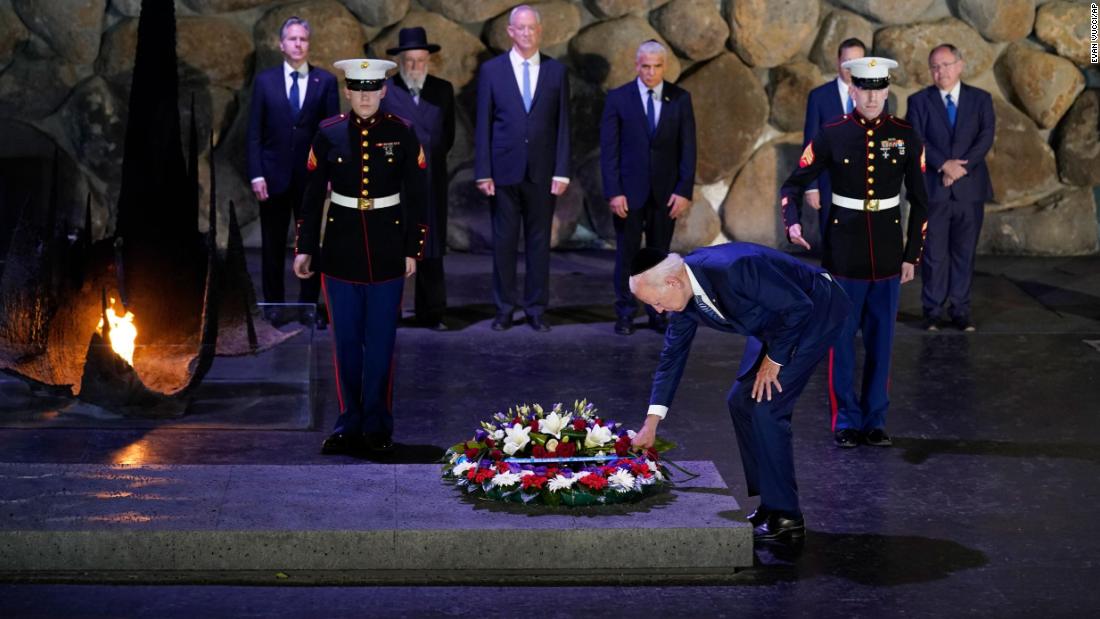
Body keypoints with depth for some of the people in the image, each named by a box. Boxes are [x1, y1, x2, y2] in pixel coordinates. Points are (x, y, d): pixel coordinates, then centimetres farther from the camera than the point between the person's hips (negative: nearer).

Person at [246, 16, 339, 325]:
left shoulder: (325, 81, 2)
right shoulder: (265, 80, 3)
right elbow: (254, 132, 2)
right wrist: (256, 175, -6)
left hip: (311, 175, 0)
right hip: (274, 175, 0)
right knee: (272, 247, 6)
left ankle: (309, 306, 13)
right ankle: (274, 307, 14)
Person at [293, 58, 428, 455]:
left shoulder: (402, 134, -1)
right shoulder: (328, 134, 1)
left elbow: (416, 196, 3)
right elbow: (312, 196, 6)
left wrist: (413, 249, -1)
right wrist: (305, 249, 3)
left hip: (387, 253, -1)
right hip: (341, 251, 1)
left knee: (381, 344, 4)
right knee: (346, 343, 6)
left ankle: (377, 426, 14)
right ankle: (349, 425, 16)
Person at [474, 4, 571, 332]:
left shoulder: (556, 70, 4)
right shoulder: (491, 70, 2)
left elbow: (562, 124, 3)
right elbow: (483, 124, 2)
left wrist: (562, 171, -3)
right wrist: (483, 172, -4)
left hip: (542, 171, 1)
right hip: (504, 170, -1)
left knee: (539, 241, 5)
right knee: (504, 241, 5)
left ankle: (536, 308, 13)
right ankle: (504, 308, 13)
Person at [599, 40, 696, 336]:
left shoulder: (680, 98, 2)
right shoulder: (618, 98, -2)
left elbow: (688, 148, 2)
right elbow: (608, 149, -3)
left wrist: (685, 190, -6)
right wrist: (613, 191, -10)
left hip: (666, 192, 1)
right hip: (629, 190, -1)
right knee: (627, 254, 4)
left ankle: (658, 313, 14)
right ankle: (625, 314, 12)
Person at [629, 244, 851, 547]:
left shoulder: (734, 269, -35)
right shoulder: (682, 294, -7)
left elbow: (798, 306, -26)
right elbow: (672, 355, 4)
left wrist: (774, 360, -15)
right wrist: (650, 425, 3)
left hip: (815, 313, -9)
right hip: (775, 322, 9)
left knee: (765, 407, -14)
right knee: (741, 401, 7)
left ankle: (786, 519, -5)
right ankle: (772, 504, 17)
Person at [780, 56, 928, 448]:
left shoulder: (905, 136, 0)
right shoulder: (831, 135, -4)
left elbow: (919, 202, 6)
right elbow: (793, 185, -2)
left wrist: (912, 255, 3)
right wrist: (792, 223, -20)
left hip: (888, 255, 1)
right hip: (844, 254, -1)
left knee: (881, 340, 8)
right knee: (842, 339, 4)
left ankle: (875, 420, 18)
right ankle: (846, 421, 14)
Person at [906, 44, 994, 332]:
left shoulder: (980, 99, 8)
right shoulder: (919, 101, 5)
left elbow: (986, 137, -3)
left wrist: (961, 165, -15)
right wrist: (944, 164, -18)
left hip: (970, 188, 1)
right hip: (933, 188, -1)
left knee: (965, 252, 4)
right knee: (934, 253, -1)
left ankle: (961, 311, 10)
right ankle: (932, 311, 5)